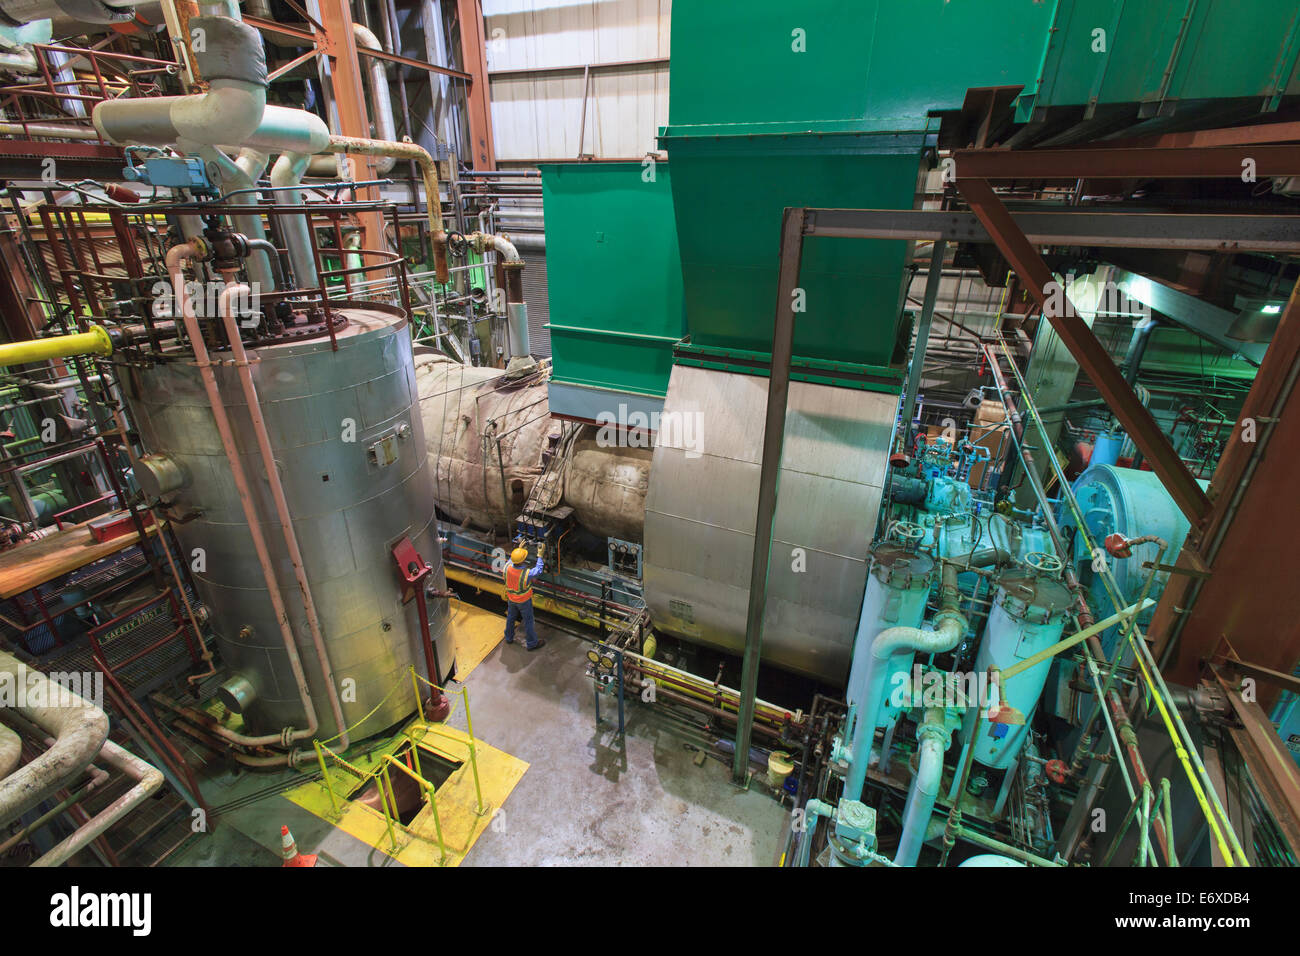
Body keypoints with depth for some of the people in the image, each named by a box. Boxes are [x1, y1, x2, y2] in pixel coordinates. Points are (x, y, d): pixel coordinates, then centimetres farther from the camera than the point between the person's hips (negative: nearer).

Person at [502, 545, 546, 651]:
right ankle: (532, 643, 34)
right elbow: (538, 570, -17)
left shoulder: (507, 567, -26)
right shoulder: (527, 573, -38)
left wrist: (518, 549, 1)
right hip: (524, 601, -5)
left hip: (511, 599, 5)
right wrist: (539, 556, -11)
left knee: (511, 617, 27)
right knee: (528, 621, 15)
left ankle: (509, 638, 50)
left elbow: (511, 561, 0)